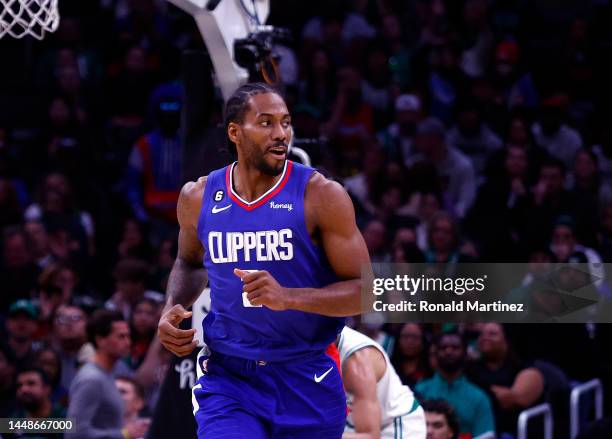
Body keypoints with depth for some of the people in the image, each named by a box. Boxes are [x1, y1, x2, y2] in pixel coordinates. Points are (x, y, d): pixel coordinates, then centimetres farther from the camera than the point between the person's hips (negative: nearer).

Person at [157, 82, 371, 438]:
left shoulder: (322, 195, -10)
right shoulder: (199, 198, 1)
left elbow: (364, 290, -11)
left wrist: (288, 297, -26)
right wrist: (174, 308, 3)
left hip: (306, 381, -1)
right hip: (227, 379, 1)